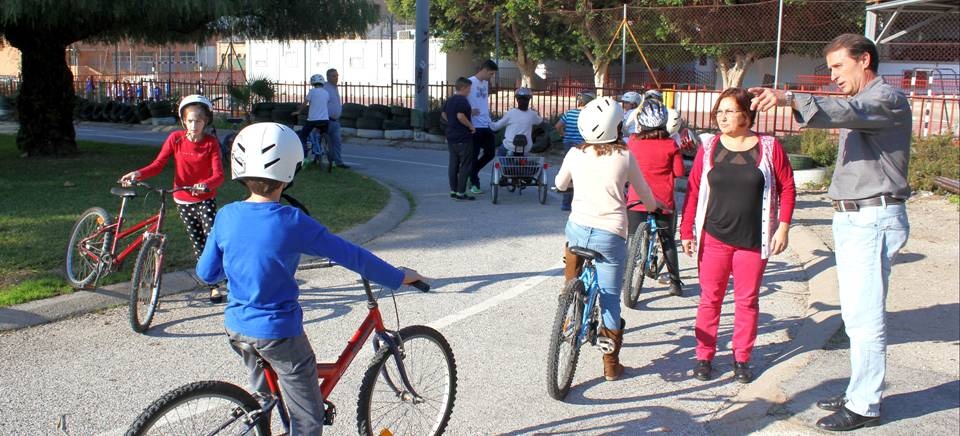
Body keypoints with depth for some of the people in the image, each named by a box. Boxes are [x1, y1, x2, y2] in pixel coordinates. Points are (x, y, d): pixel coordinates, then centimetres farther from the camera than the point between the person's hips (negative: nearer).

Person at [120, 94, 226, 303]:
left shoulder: (211, 143, -10)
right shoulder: (175, 139, -5)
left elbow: (218, 175, -18)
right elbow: (157, 165, -6)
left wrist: (205, 184, -39)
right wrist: (138, 174, -25)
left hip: (205, 200, -2)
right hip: (183, 201, 3)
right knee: (199, 245, 8)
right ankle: (213, 286, 20)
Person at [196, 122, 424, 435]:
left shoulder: (226, 216, -6)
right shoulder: (292, 223, -19)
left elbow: (206, 273, 4)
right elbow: (351, 256, -15)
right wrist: (398, 277, -3)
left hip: (236, 327, 6)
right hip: (278, 333, -6)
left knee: (261, 395, 32)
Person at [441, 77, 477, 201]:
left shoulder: (449, 100, 12)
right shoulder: (463, 101, -16)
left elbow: (443, 114, 20)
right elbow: (460, 116, -26)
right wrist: (471, 126, -15)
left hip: (451, 136, 9)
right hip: (463, 137, -9)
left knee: (453, 164, 11)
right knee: (465, 165, -3)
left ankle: (453, 191, 15)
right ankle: (460, 193, -4)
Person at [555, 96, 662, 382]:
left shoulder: (575, 154, 2)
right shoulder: (624, 157, -3)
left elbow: (560, 184, 21)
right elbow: (643, 192, 13)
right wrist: (655, 205, 36)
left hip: (577, 228, 2)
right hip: (610, 235, -2)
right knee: (610, 298, 7)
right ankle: (611, 363, 14)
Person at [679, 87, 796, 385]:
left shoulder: (769, 148, -2)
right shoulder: (709, 149, 1)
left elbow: (787, 188, 2)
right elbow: (693, 191, 3)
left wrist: (783, 227, -5)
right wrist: (686, 231, 1)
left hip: (754, 240, 0)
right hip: (714, 238, 1)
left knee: (747, 301, 9)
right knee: (710, 299, 6)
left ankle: (742, 359, 21)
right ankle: (704, 357, 17)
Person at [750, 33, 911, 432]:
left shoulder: (888, 99, -11)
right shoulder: (862, 103, 22)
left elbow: (849, 112, -32)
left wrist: (792, 100, -45)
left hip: (874, 219, -10)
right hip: (852, 219, 10)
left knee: (865, 316, -7)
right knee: (855, 314, 15)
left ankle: (864, 406, 1)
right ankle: (860, 392, 24)